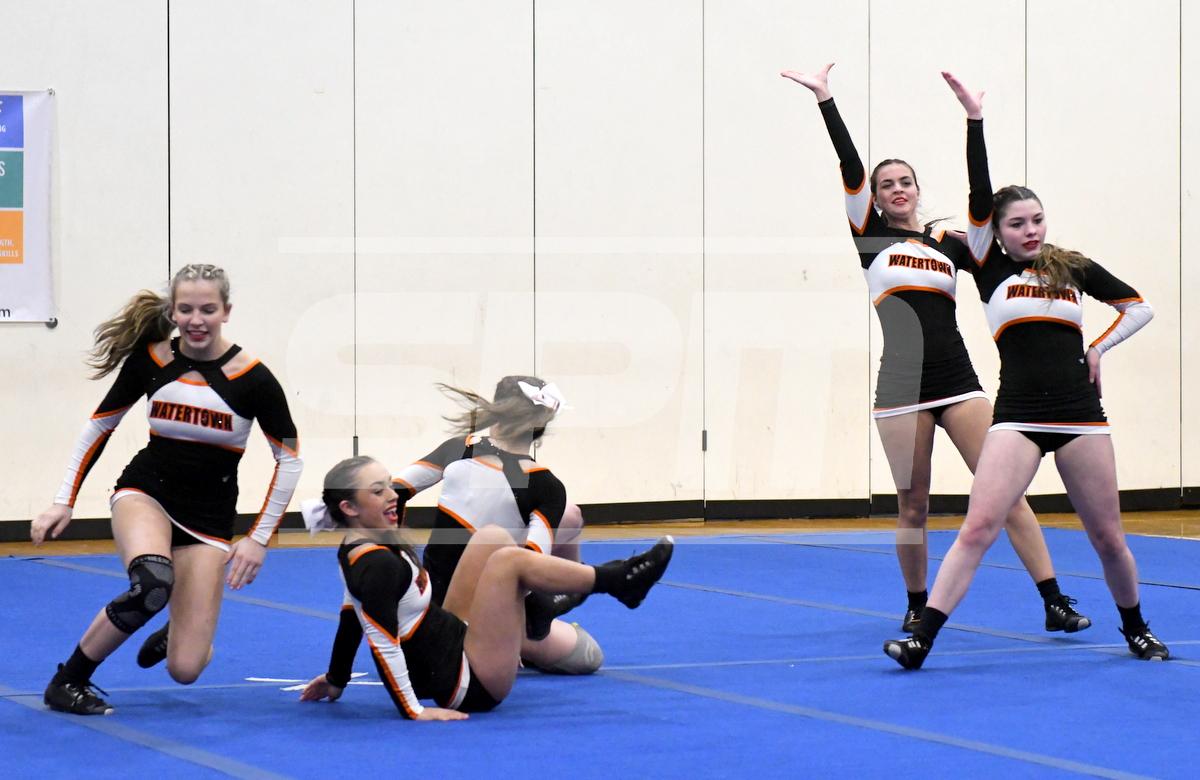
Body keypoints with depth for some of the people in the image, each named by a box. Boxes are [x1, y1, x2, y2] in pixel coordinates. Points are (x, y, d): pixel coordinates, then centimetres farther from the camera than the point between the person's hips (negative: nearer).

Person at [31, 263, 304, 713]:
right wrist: (64, 503, 2)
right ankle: (67, 682, -17)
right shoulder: (150, 359, -9)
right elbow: (100, 426, 5)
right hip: (144, 492, 0)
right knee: (153, 582, -37)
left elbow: (289, 459, -5)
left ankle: (176, 634, 31)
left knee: (185, 669, -9)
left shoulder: (251, 379, -14)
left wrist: (259, 539, -8)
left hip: (209, 519, 0)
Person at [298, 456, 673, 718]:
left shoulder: (357, 549, 6)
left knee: (492, 538, 6)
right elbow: (382, 642, -26)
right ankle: (618, 580, -3)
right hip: (468, 682, -10)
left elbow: (353, 616, 18)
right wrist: (414, 710, -25)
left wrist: (335, 681, 28)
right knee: (508, 560, -16)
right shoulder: (377, 565, -23)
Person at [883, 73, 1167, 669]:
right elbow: (979, 196, -8)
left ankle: (1136, 630, 31)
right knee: (978, 526, -15)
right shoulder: (991, 269, 3)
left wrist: (1099, 347, 4)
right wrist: (975, 121, -15)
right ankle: (921, 639, -17)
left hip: (1079, 417, 2)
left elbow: (1138, 307, 18)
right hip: (1017, 418, -2)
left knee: (1107, 537, 8)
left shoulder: (1073, 268, 8)